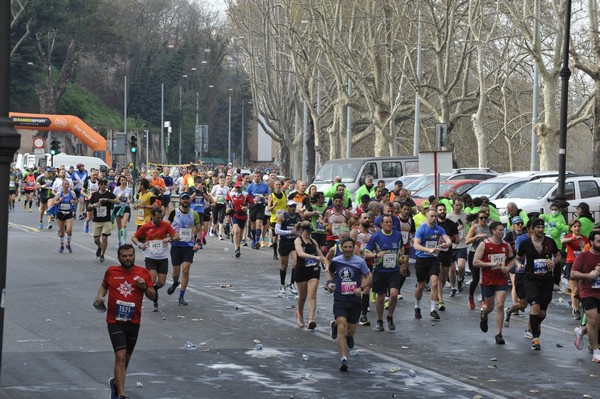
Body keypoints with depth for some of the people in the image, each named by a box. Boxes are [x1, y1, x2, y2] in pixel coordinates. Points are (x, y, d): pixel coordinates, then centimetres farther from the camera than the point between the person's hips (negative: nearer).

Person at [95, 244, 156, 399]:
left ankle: (116, 382, 43)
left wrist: (144, 287, -15)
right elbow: (104, 286, 18)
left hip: (133, 322, 2)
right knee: (120, 356, -15)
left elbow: (152, 296, 4)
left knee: (126, 357, 16)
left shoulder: (143, 273, -1)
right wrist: (100, 296, -3)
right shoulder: (111, 271, -1)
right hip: (115, 321, -2)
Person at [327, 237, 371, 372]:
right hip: (339, 300, -1)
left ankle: (347, 334, 52)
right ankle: (344, 359, -14)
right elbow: (330, 272, 20)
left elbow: (368, 277, 3)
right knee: (342, 328, -19)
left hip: (355, 300, 1)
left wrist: (361, 288, -15)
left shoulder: (360, 261, -4)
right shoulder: (335, 261, -1)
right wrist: (330, 282, 1)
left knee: (351, 331, 13)